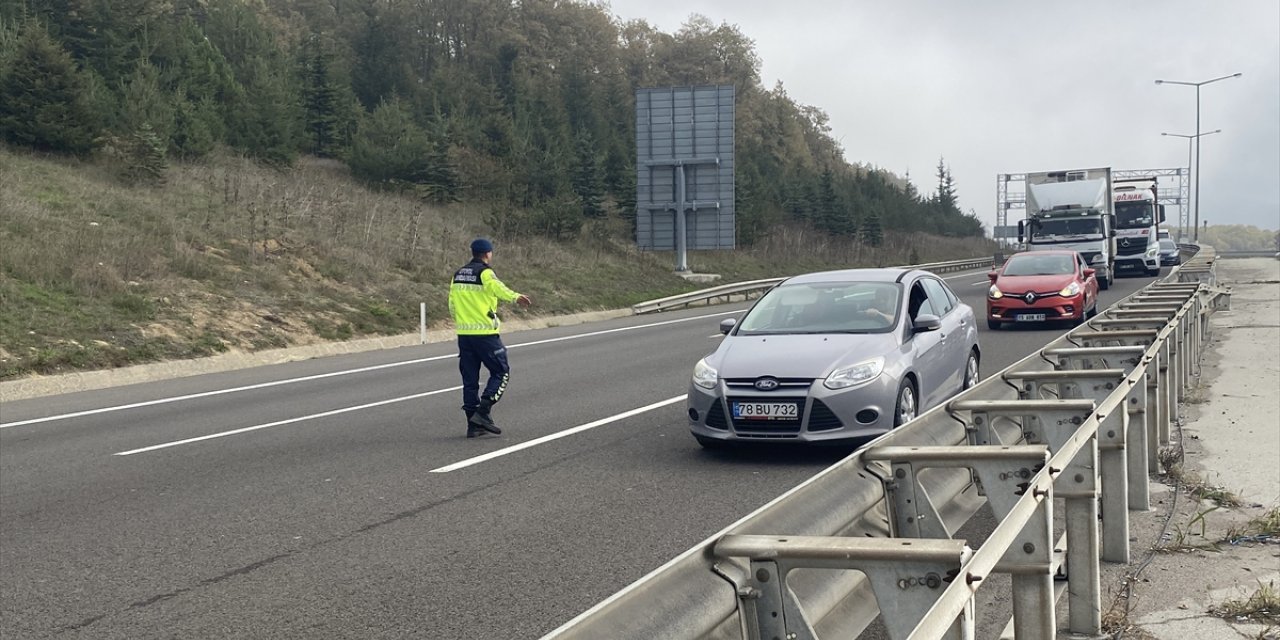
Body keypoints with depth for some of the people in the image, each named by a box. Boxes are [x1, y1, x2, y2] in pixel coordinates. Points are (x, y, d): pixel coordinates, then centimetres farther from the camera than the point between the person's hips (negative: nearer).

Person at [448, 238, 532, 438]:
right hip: (485, 333, -7)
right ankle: (483, 412, -9)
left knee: (470, 378, 9)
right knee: (501, 372, 4)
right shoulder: (485, 273, -8)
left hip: (463, 333, 7)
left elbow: (452, 306, 17)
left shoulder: (457, 275, 14)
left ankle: (473, 424, 10)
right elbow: (497, 287, -31)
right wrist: (515, 297, -47)